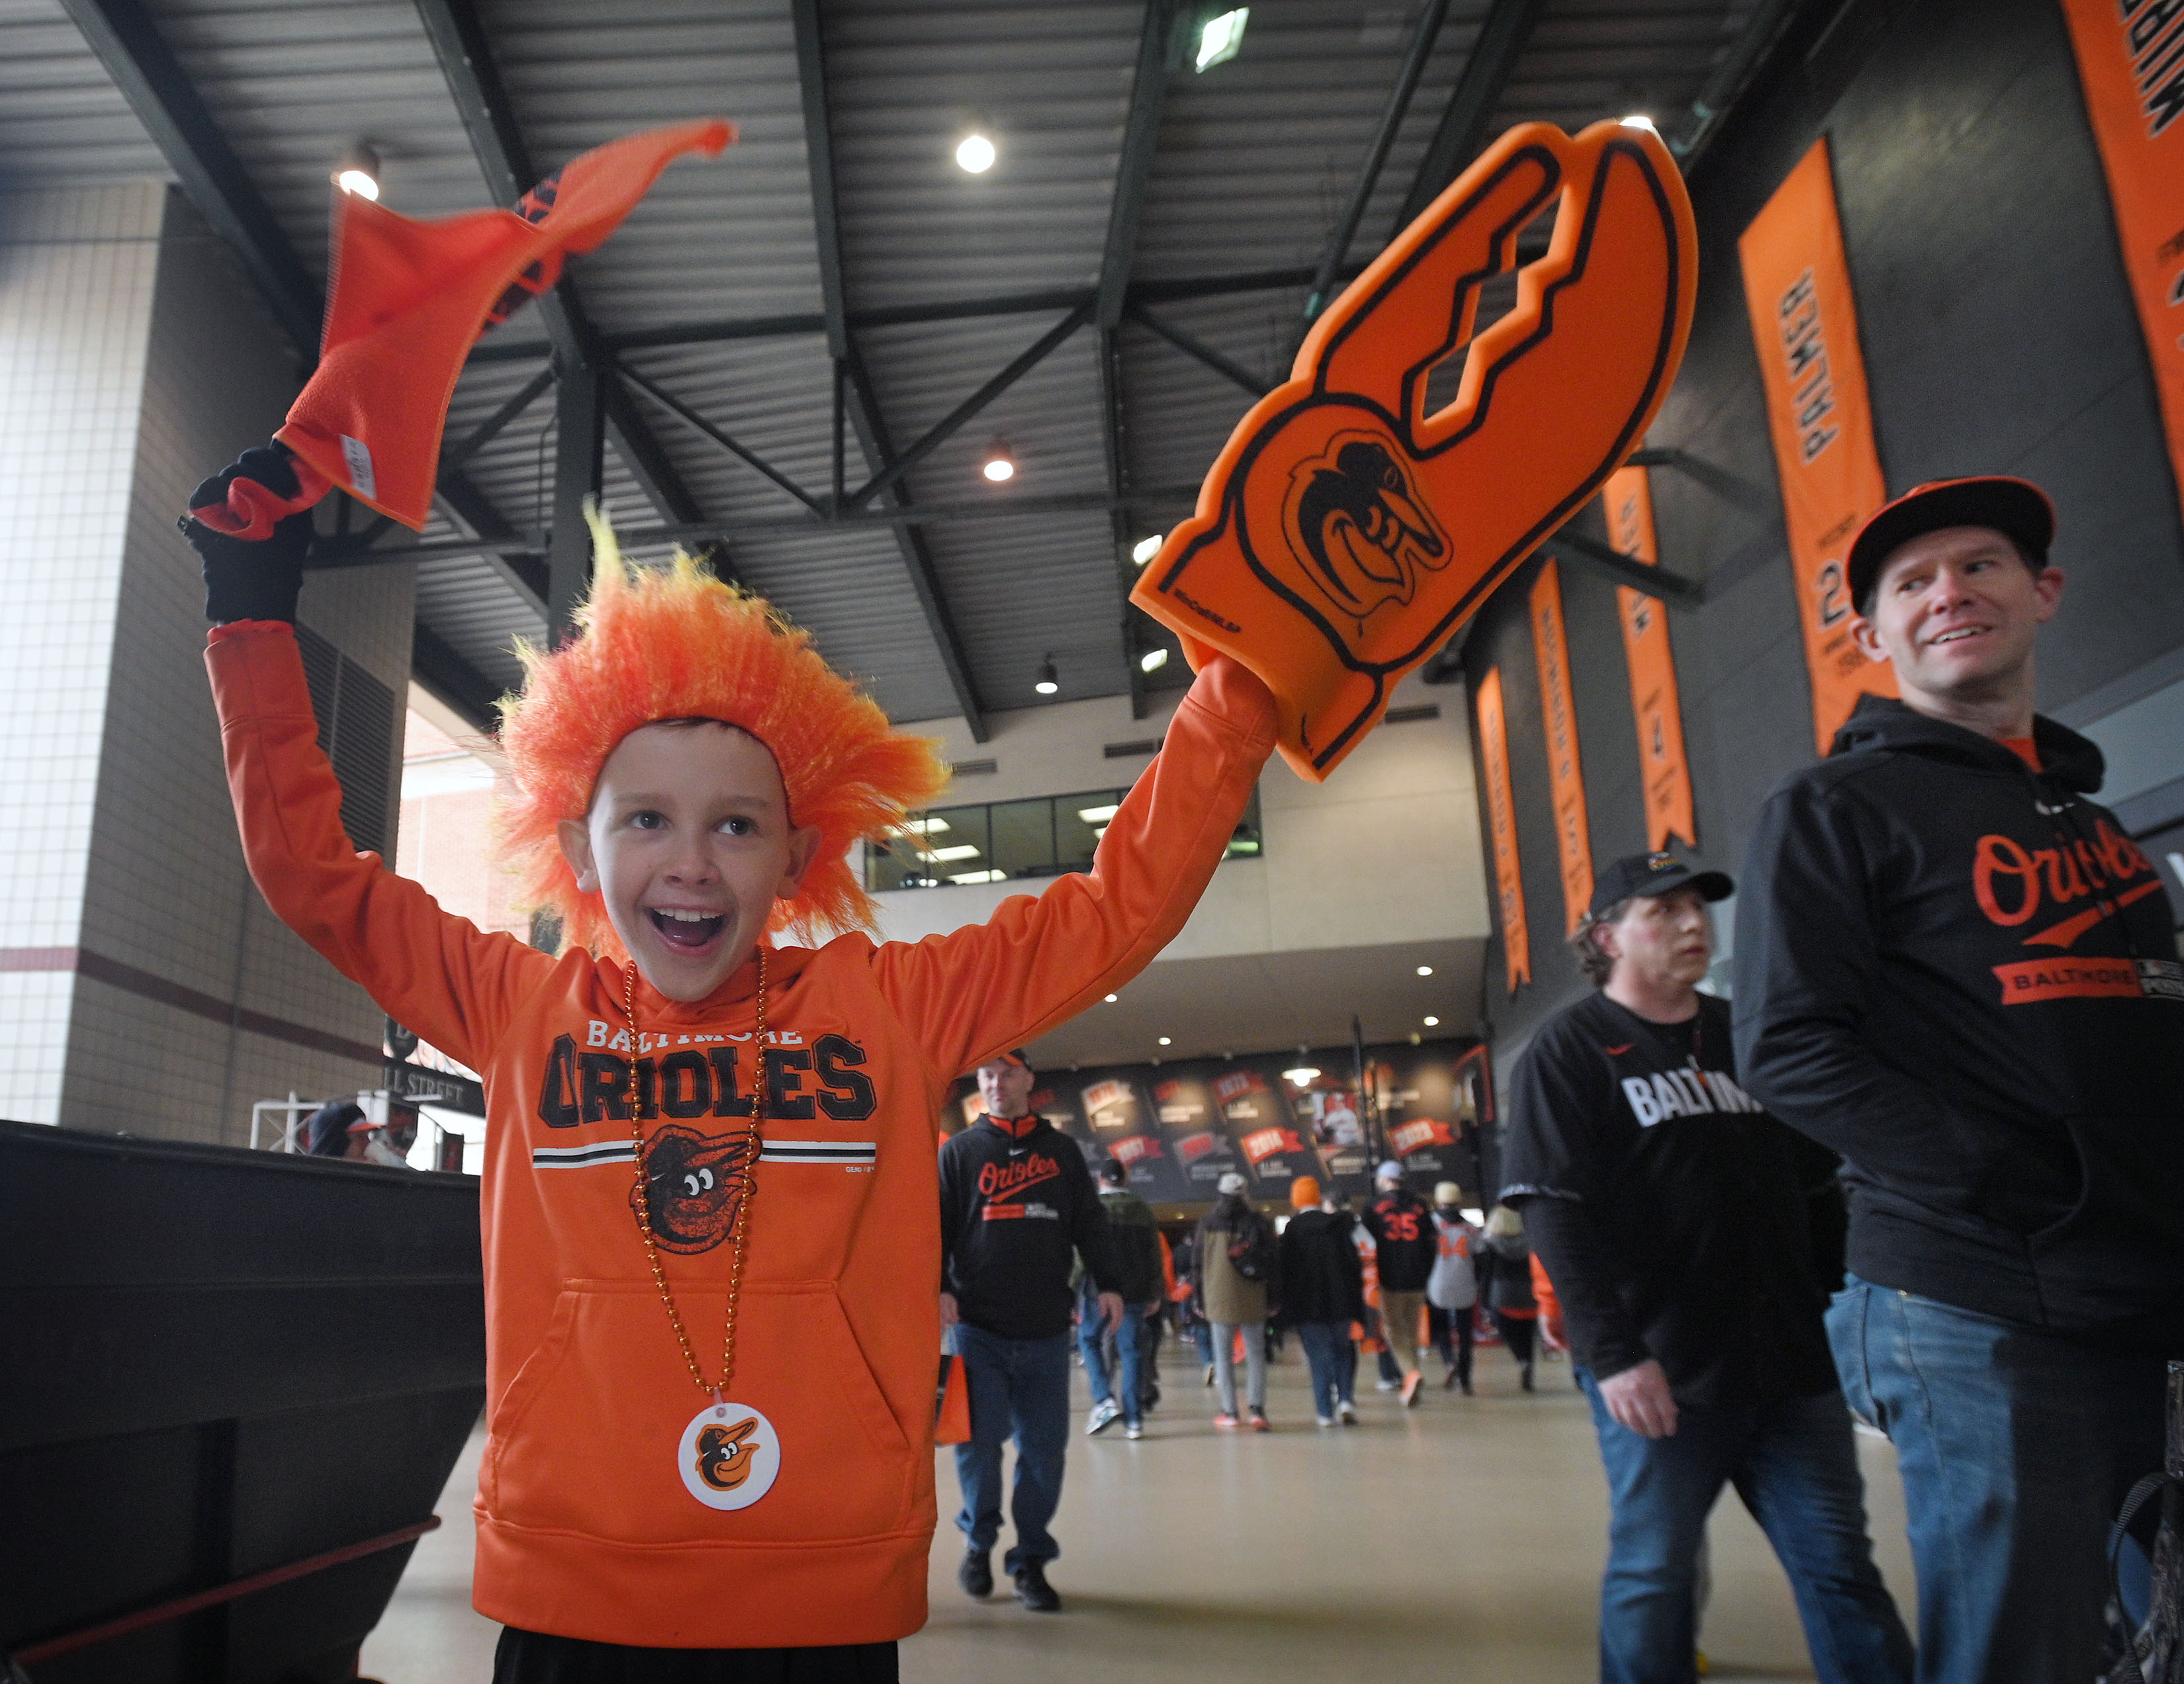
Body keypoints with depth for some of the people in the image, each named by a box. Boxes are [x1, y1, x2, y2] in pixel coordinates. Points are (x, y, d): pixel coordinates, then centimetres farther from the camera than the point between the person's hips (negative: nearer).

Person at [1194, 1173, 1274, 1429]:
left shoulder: (1208, 1222, 2)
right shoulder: (1260, 1222, 5)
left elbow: (1200, 1263, 3)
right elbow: (1273, 1263, 7)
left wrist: (1200, 1298, 9)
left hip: (1220, 1299, -1)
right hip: (1254, 1301, 1)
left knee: (1223, 1355, 6)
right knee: (1256, 1353, 7)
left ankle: (1230, 1412, 6)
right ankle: (1257, 1409, -5)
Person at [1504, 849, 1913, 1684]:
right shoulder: (1568, 1049, -3)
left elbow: (1813, 1182, 20)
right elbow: (1556, 1210, -11)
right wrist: (1613, 1351, -19)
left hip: (1790, 1362, 5)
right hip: (1658, 1371, -5)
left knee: (1840, 1566, 8)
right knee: (1653, 1573, 3)